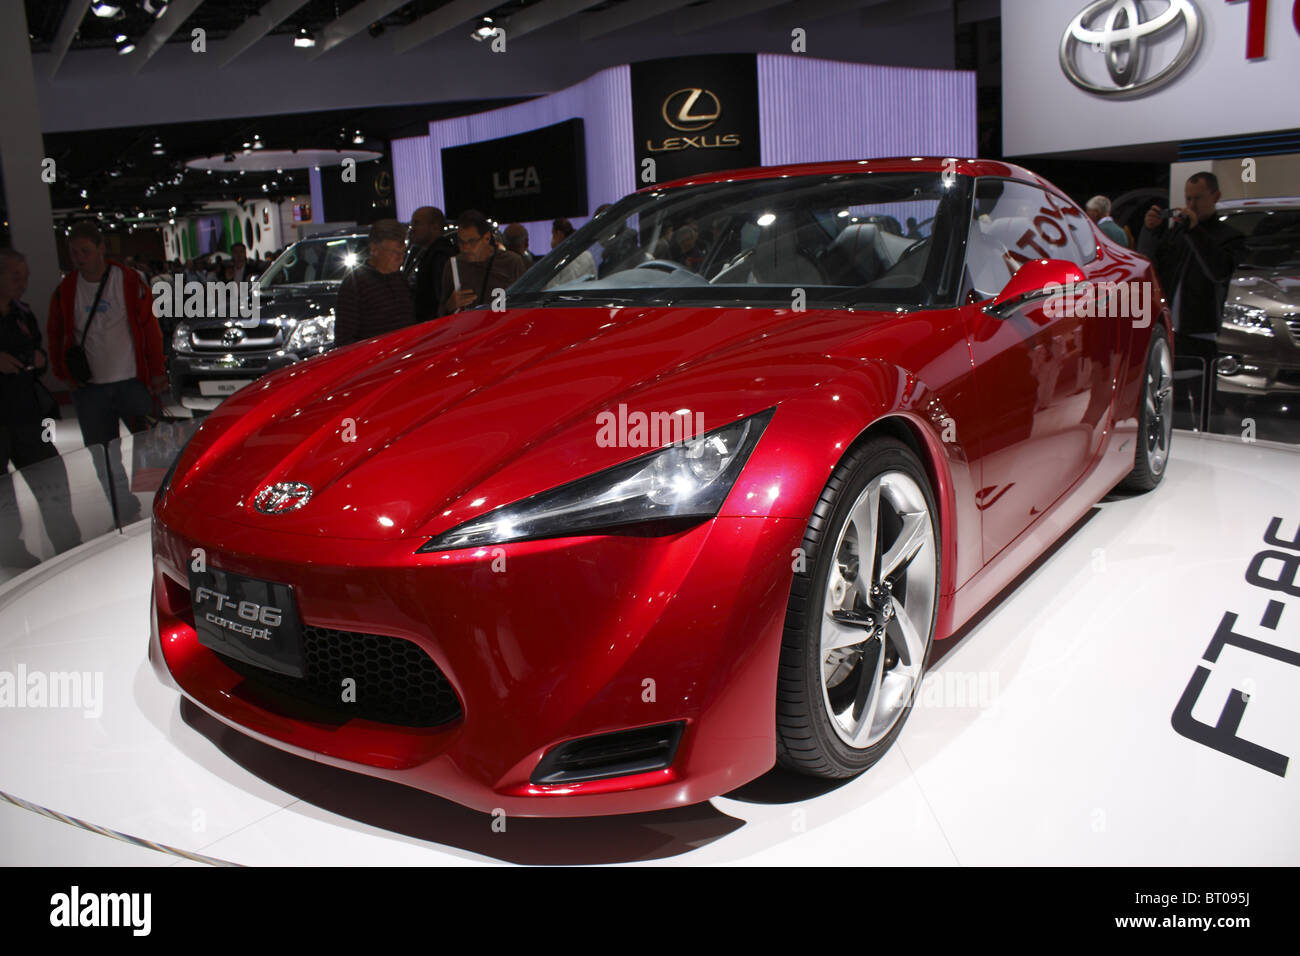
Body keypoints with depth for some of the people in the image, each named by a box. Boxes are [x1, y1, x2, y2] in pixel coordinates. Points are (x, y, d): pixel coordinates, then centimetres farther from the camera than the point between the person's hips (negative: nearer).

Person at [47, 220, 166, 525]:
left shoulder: (129, 281, -3)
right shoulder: (65, 290, 4)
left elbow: (150, 328, 1)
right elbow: (56, 336, 14)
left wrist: (157, 371, -1)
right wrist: (64, 374, 5)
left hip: (132, 382, -3)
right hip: (89, 389, 3)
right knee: (105, 463, 7)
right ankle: (126, 513, 19)